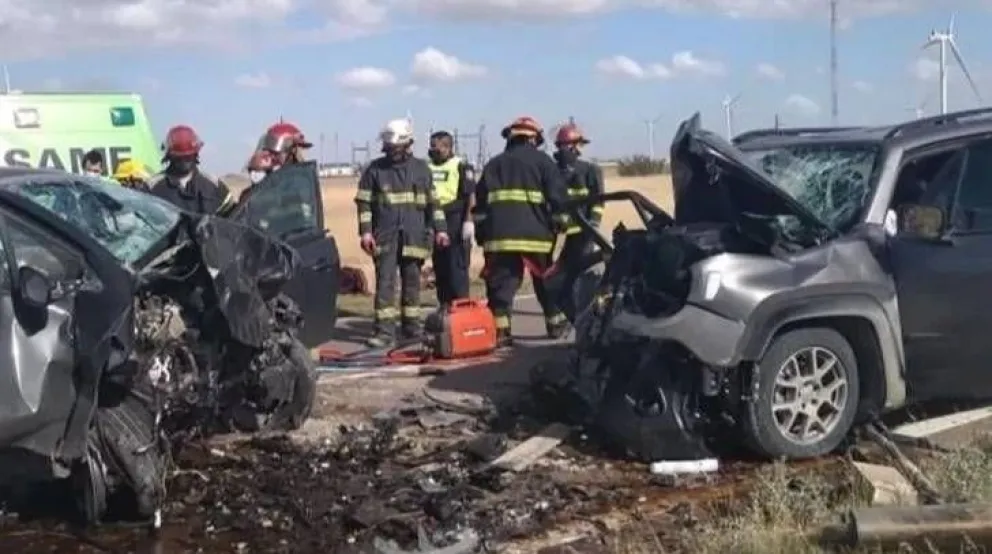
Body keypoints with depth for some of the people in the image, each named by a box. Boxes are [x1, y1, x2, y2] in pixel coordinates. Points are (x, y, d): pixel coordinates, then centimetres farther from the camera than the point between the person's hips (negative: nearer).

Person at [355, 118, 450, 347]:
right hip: (384, 236, -2)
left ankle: (412, 326, 17)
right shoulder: (375, 169, 4)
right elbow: (364, 202, 3)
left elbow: (432, 202, 13)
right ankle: (385, 330, -6)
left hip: (414, 236, 2)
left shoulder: (421, 168, 10)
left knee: (412, 281, 8)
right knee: (385, 282, -6)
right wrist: (365, 231, -5)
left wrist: (439, 229, 7)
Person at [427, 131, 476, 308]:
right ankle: (444, 305, 18)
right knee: (439, 267, 10)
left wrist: (468, 221, -17)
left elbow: (470, 196, -10)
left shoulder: (460, 166, -5)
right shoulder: (428, 167, 15)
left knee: (457, 266, -7)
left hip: (455, 221, -7)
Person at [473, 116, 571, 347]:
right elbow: (557, 196, -2)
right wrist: (561, 222, 6)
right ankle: (556, 324, 22)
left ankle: (500, 330, -8)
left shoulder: (494, 164, 18)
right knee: (547, 282, 12)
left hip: (500, 234, 2)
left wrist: (481, 232, 19)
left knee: (501, 284, 0)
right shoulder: (543, 161, 7)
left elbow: (480, 201, 16)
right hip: (536, 233, -2)